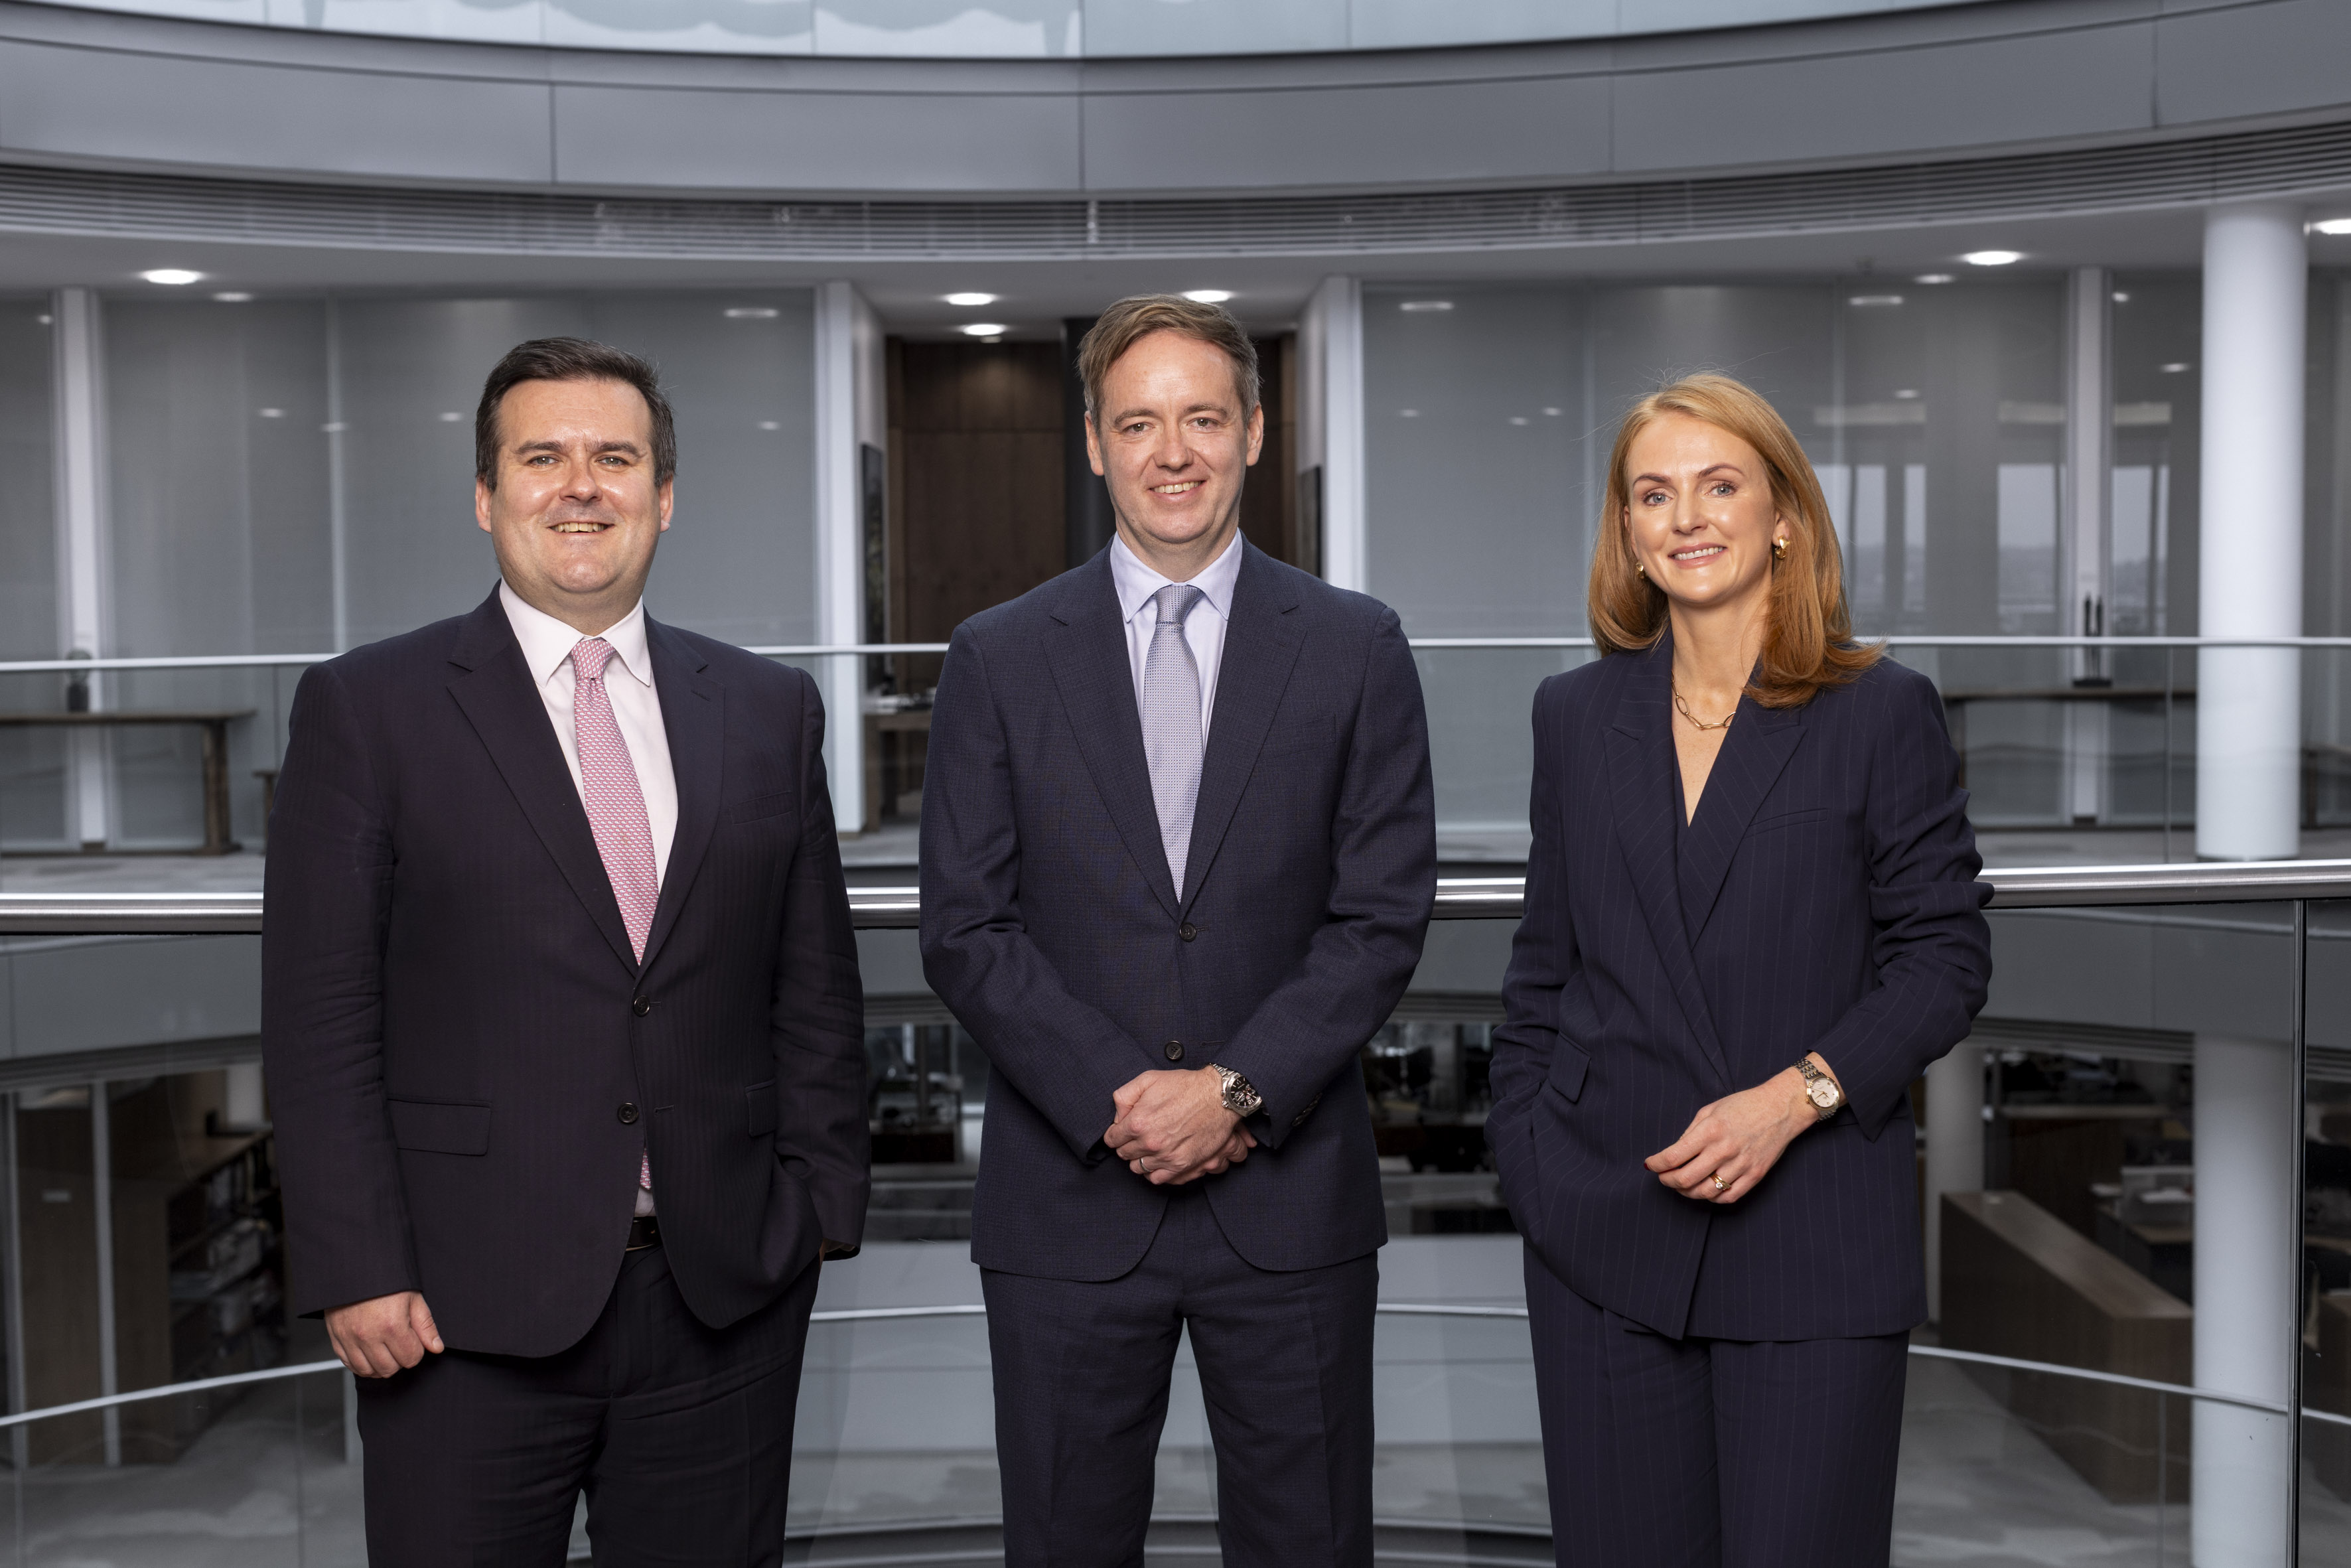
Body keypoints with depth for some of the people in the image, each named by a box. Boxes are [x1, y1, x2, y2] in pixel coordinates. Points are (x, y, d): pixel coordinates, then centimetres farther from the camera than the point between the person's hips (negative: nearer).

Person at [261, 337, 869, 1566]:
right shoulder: (366, 710, 0)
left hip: (727, 1302, 3)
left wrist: (819, 1209, 3)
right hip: (468, 1314, -2)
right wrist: (356, 1274, -9)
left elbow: (817, 993, 10)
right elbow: (320, 1025, -4)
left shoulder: (769, 712, 9)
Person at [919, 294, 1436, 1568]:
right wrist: (1119, 1098, -12)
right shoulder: (999, 660, 3)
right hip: (1068, 1199, 0)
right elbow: (966, 932, -1)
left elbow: (1383, 915, -2)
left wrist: (1236, 1091, -12)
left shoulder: (1355, 649, 3)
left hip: (1291, 1198, 0)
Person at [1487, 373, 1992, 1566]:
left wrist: (1797, 1095, -14)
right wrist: (1520, 1154, 6)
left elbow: (1946, 954, -2)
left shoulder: (1882, 711, -1)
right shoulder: (1577, 714, 9)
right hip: (1602, 1226, 3)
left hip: (1814, 1228, -3)